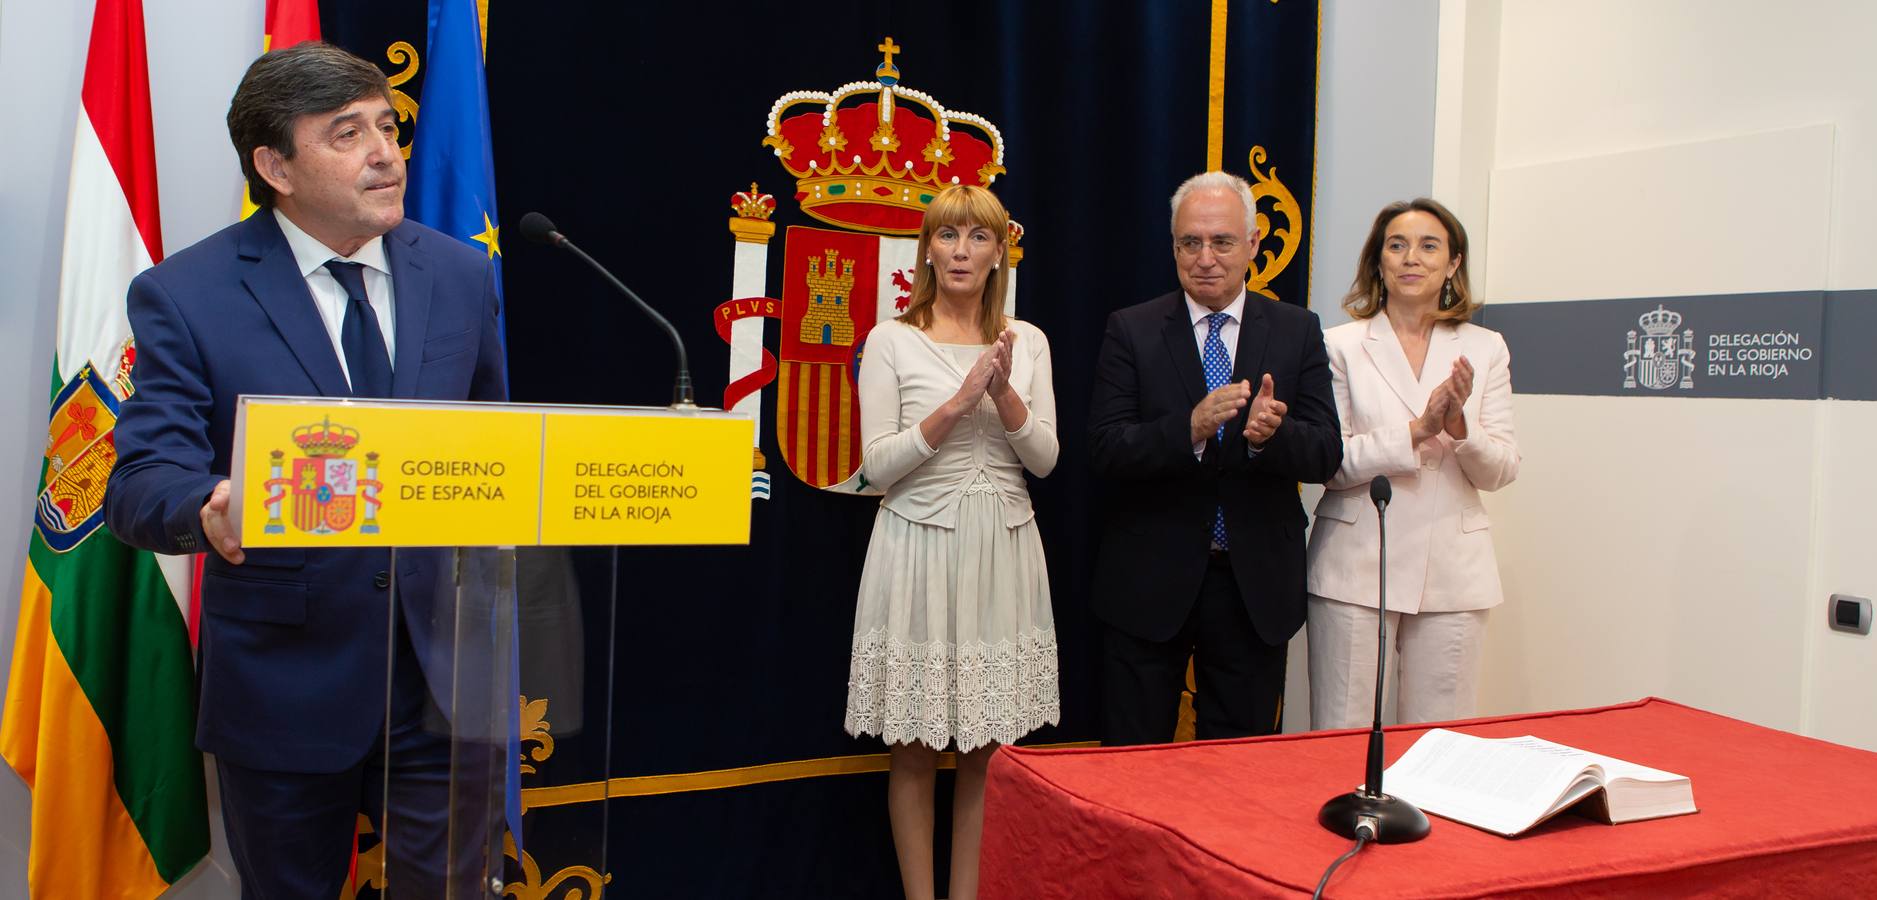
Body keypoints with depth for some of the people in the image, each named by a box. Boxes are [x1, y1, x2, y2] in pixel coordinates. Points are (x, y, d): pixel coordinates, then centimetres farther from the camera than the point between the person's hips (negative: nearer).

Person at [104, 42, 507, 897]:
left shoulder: (461, 274, 3)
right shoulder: (184, 296, -8)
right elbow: (140, 482, -14)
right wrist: (208, 509, -37)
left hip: (440, 668, 2)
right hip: (283, 682, -2)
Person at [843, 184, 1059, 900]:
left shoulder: (1027, 341, 8)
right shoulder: (892, 341, -1)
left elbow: (1043, 459, 3)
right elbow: (878, 465, -8)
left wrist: (1004, 392, -14)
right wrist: (959, 401, -17)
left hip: (1003, 548, 3)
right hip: (920, 547, -3)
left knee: (989, 748, 8)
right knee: (915, 751, 5)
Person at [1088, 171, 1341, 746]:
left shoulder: (1298, 332, 3)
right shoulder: (1131, 331, -2)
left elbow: (1326, 455, -4)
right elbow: (1105, 450, -12)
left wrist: (1272, 434, -26)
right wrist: (1190, 429, -28)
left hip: (1256, 585, 2)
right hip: (1151, 583, -1)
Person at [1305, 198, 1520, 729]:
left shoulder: (1485, 350, 9)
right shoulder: (1342, 346, 1)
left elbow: (1502, 471, 6)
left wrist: (1460, 427, -13)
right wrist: (1417, 431, -16)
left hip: (1452, 571, 2)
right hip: (1356, 567, -2)